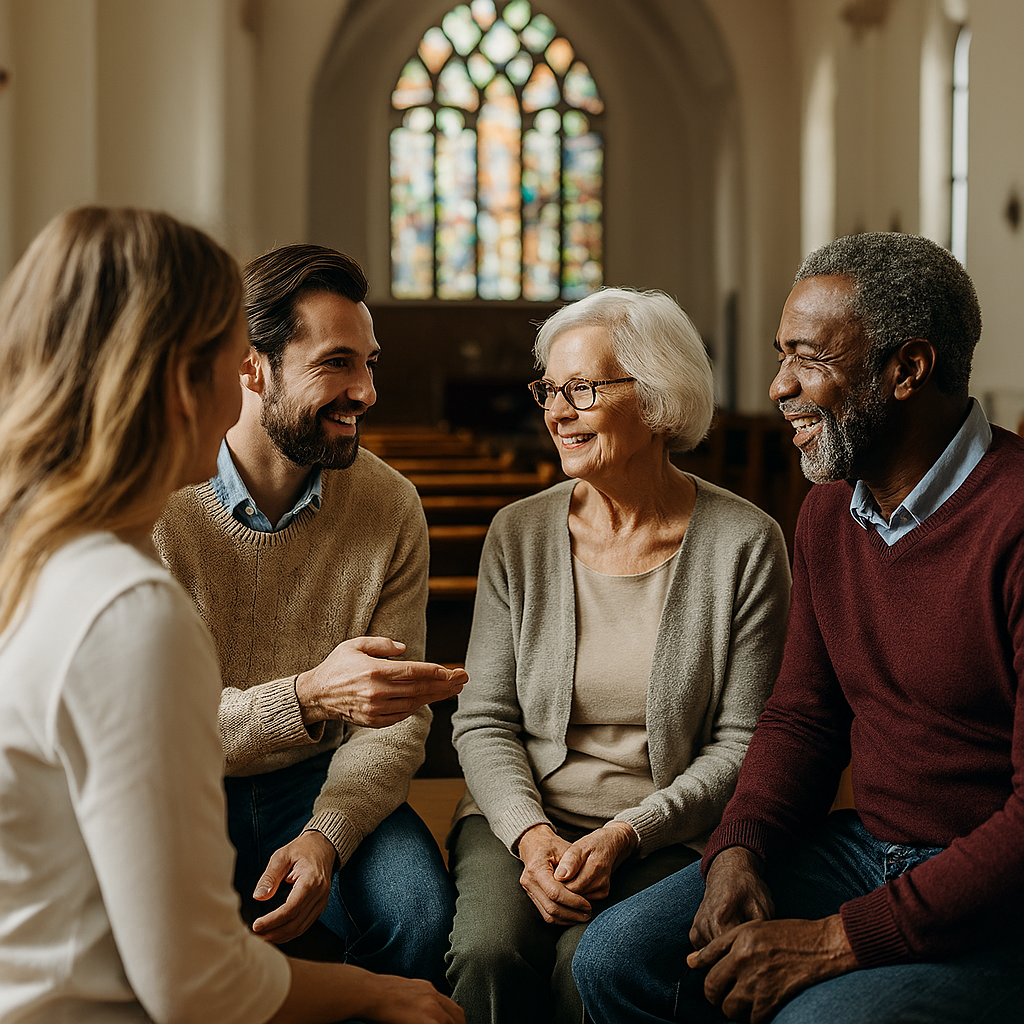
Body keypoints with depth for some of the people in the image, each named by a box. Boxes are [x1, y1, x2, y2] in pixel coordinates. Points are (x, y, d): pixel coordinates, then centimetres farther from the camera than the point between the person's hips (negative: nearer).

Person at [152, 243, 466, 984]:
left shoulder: (391, 506, -5)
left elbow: (397, 720, -4)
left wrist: (326, 834, -24)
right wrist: (307, 698, -39)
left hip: (320, 784, 2)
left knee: (422, 913, -25)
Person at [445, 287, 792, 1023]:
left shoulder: (745, 542, -5)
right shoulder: (518, 534, 3)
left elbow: (742, 743, -4)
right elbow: (484, 720, 4)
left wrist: (624, 834, -14)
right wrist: (530, 832, -14)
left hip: (668, 833, -2)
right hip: (524, 814, 2)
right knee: (490, 952, -27)